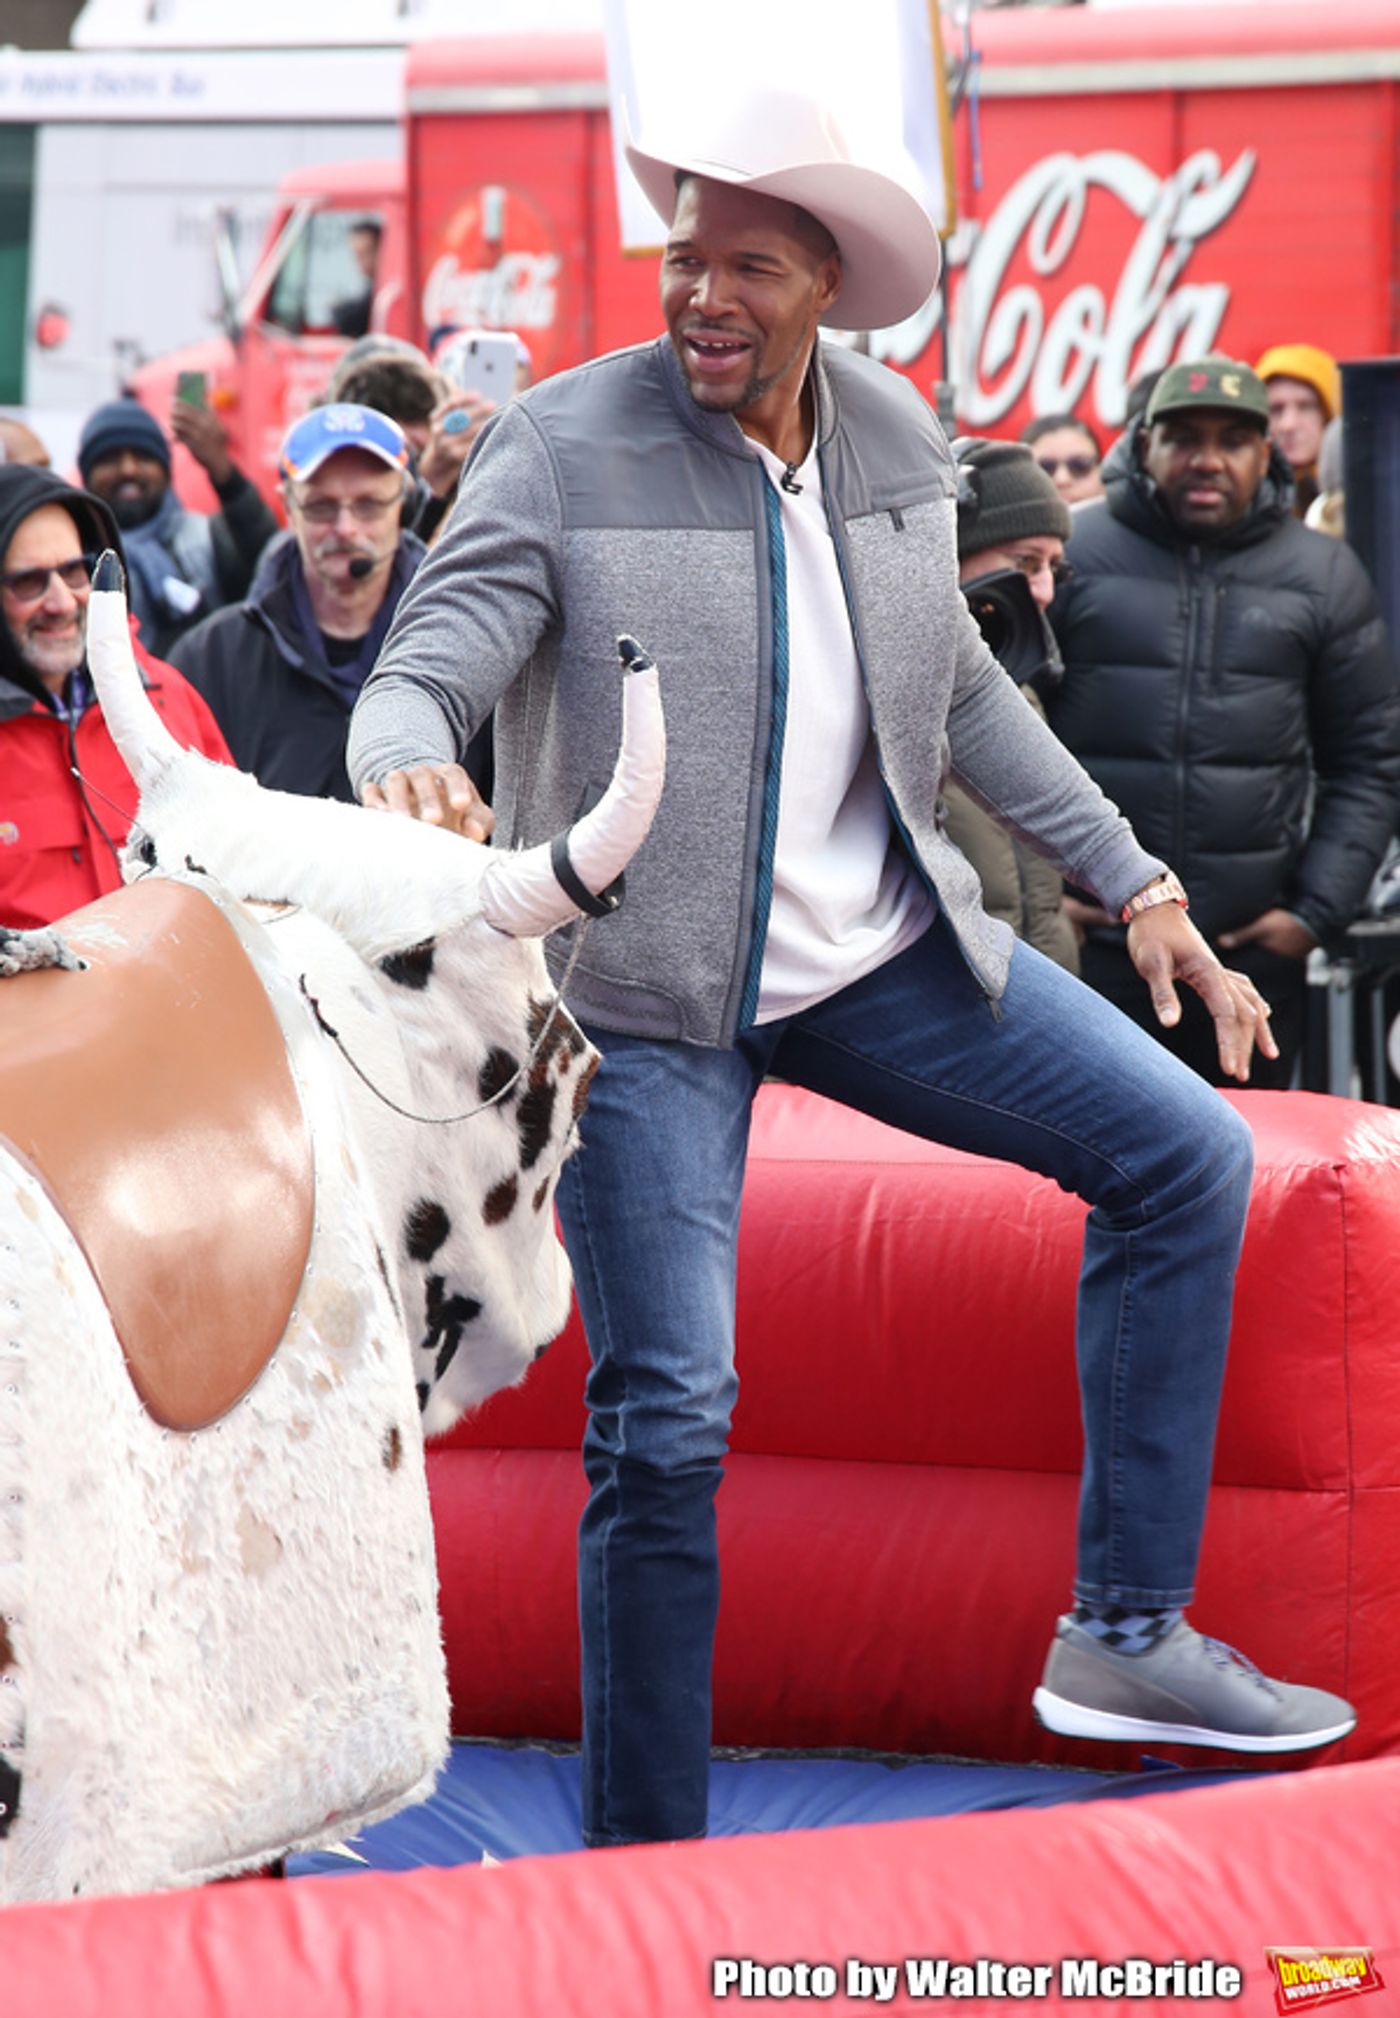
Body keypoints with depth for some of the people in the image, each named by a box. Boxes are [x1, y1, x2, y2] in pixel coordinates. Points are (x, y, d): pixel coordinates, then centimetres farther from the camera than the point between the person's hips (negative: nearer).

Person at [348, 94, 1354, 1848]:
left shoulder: (896, 441, 3)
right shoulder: (563, 448, -13)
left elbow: (962, 695, 16)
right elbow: (416, 680, -18)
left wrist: (1132, 880, 16)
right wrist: (413, 778, -42)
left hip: (877, 951, 6)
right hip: (646, 993, -6)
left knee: (1186, 1157, 3)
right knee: (665, 1420, -8)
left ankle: (1123, 1634, 11)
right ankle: (640, 1857, 7)